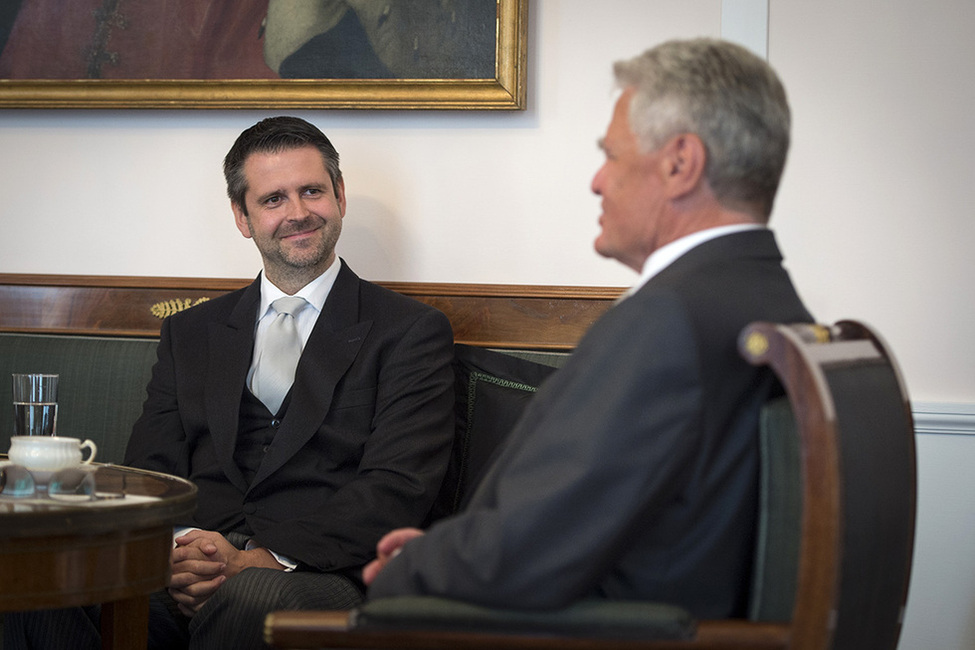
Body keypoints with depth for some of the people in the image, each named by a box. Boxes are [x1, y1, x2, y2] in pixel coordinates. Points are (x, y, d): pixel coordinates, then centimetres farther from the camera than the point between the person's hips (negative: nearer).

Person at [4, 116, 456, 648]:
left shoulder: (413, 332, 9)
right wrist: (173, 556, -12)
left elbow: (396, 488, -4)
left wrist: (261, 559, -17)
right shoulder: (190, 334, 23)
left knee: (253, 597, -40)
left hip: (320, 576, -3)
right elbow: (147, 474, 13)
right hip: (188, 564, 4)